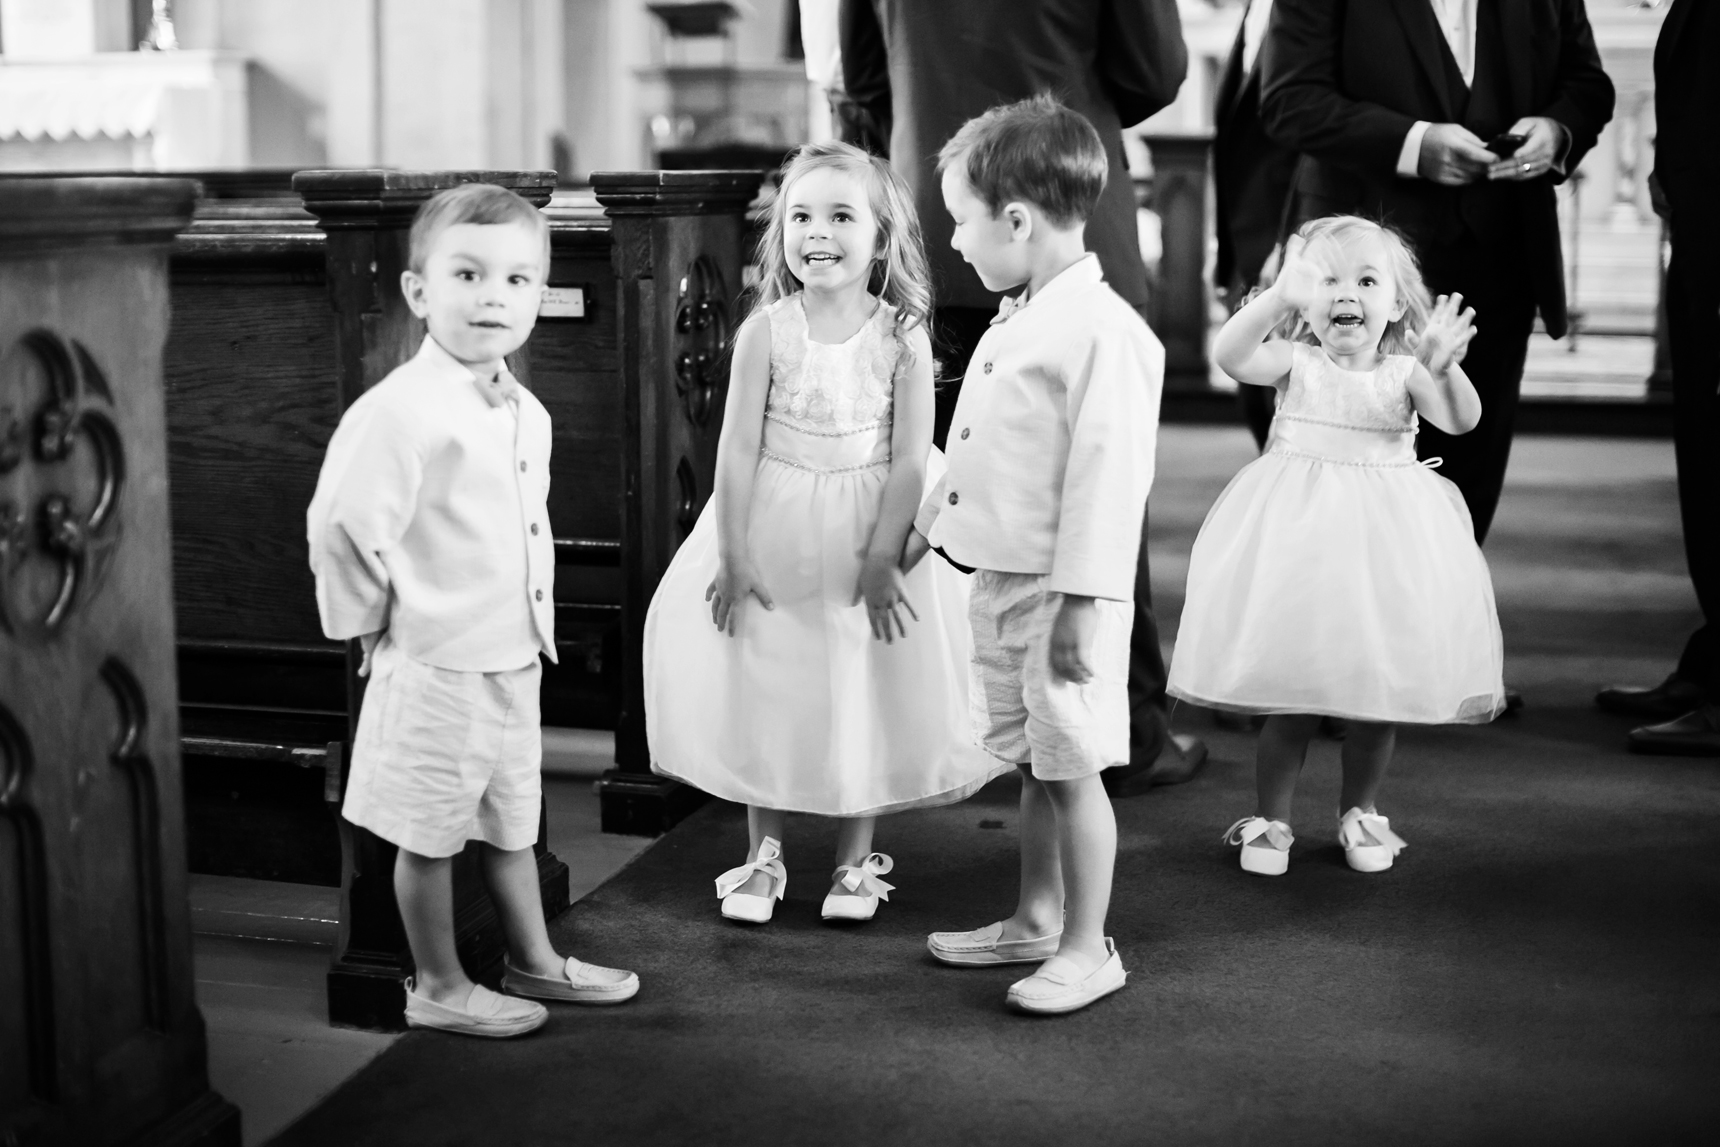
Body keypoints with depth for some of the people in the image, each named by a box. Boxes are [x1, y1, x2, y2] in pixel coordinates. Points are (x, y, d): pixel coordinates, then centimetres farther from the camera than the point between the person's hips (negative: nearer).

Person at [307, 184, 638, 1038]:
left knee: (511, 820, 21)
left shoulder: (527, 414, 7)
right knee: (431, 834, 7)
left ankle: (534, 960, 35)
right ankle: (438, 987, 21)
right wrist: (373, 622, -11)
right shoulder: (401, 411, -20)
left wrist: (534, 618, 15)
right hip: (436, 667, -8)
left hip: (516, 660, 8)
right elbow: (341, 526, -22)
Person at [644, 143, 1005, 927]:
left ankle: (855, 860, 22)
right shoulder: (765, 331, -8)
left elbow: (911, 459, -9)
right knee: (763, 693, 8)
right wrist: (733, 559, -10)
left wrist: (882, 559, -13)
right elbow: (738, 448, -8)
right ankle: (763, 854, 23)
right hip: (774, 527, 1)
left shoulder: (902, 337, -9)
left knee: (866, 694, 6)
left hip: (867, 530, -1)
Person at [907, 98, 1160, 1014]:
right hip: (997, 577, 9)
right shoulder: (1015, 322, 11)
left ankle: (1087, 948, 14)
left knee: (1070, 767, 1)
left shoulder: (1104, 333, -19)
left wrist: (1080, 605, -22)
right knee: (1030, 763, 18)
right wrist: (927, 526, 26)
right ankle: (1035, 921, 32)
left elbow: (1108, 479, -22)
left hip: (1062, 591, -9)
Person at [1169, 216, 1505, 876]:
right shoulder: (1297, 363, -3)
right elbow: (1230, 356, -21)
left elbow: (1461, 420, -15)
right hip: (1300, 539, -1)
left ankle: (1360, 810, 30)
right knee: (1292, 696, 1)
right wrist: (1280, 296, -36)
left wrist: (1444, 369, -34)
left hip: (1385, 543, 2)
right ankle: (1269, 818, 18)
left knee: (1380, 694, 9)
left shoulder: (1404, 373, 0)